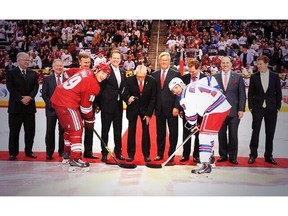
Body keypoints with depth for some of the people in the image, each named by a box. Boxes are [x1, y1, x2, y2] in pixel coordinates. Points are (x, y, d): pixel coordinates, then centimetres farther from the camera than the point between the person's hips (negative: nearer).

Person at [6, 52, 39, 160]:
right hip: (16, 106, -3)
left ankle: (28, 151, 18)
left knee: (30, 130, 6)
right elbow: (10, 88, -7)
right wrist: (21, 99, -15)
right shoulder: (11, 73, 2)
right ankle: (13, 152, 11)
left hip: (30, 106, 3)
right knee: (14, 131, 2)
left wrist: (29, 97, -12)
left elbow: (36, 87, 4)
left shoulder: (33, 73, 13)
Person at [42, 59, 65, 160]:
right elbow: (44, 94, 2)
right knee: (50, 131, 1)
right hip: (51, 109, 0)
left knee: (63, 131, 4)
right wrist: (51, 105, -8)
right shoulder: (47, 79, 6)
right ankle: (49, 152, 9)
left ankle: (62, 151, 15)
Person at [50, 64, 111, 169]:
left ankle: (67, 151, 38)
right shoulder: (93, 85, -14)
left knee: (69, 127, 23)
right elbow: (86, 106, -9)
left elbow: (69, 72, 24)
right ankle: (75, 158, 2)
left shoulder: (86, 71, 9)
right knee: (77, 129, -3)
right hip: (67, 104, -10)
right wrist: (90, 120, 4)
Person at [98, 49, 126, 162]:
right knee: (105, 129, 4)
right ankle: (104, 153, 12)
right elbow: (101, 88, -9)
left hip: (119, 105, 6)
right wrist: (99, 104, -10)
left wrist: (122, 98, 6)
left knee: (118, 129, 13)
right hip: (107, 105, -6)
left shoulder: (122, 72, 13)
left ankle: (118, 151, 24)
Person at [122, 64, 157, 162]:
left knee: (146, 131, 1)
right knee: (131, 131, 0)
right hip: (132, 108, 0)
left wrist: (148, 113, -11)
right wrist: (128, 98, -36)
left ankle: (146, 154, 9)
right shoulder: (129, 80, -16)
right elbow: (125, 94, -11)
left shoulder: (152, 81, -15)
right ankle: (130, 154, 9)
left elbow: (153, 98, -9)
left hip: (145, 108, 0)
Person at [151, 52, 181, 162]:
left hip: (171, 108, -3)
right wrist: (153, 106, 3)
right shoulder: (154, 74, 9)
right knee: (160, 132, 11)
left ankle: (171, 154, 16)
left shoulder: (176, 74, -2)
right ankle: (160, 153, 22)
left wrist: (176, 107, -12)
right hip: (159, 108, 3)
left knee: (173, 132, 5)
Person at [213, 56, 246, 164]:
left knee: (233, 134, 2)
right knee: (221, 134, 7)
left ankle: (232, 156, 14)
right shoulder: (215, 77, 8)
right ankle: (223, 155, 19)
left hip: (234, 111, -1)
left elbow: (242, 95, 3)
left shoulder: (238, 77, 6)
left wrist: (241, 109, -5)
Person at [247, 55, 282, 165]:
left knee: (270, 133, 6)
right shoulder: (254, 76, 3)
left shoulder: (275, 76, 4)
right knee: (255, 131, -1)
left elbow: (278, 93, 6)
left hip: (271, 108, 1)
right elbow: (250, 93, 4)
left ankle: (268, 155, 17)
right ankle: (253, 154, 9)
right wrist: (251, 107, -1)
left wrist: (278, 107, 1)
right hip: (258, 108, -1)